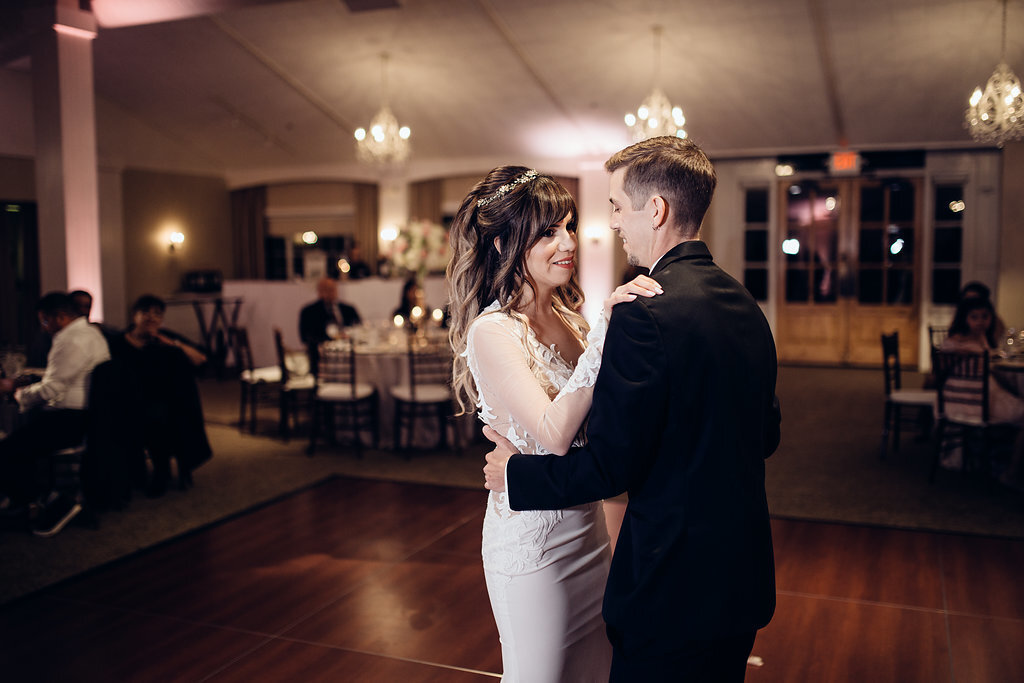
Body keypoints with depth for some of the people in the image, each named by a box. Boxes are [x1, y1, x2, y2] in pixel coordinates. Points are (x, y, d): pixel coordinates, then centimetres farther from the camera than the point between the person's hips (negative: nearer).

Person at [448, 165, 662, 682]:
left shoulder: (567, 317, 5)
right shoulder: (493, 330, -18)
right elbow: (555, 434, -30)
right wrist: (604, 331, -34)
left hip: (587, 522, 7)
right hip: (533, 537, -7)